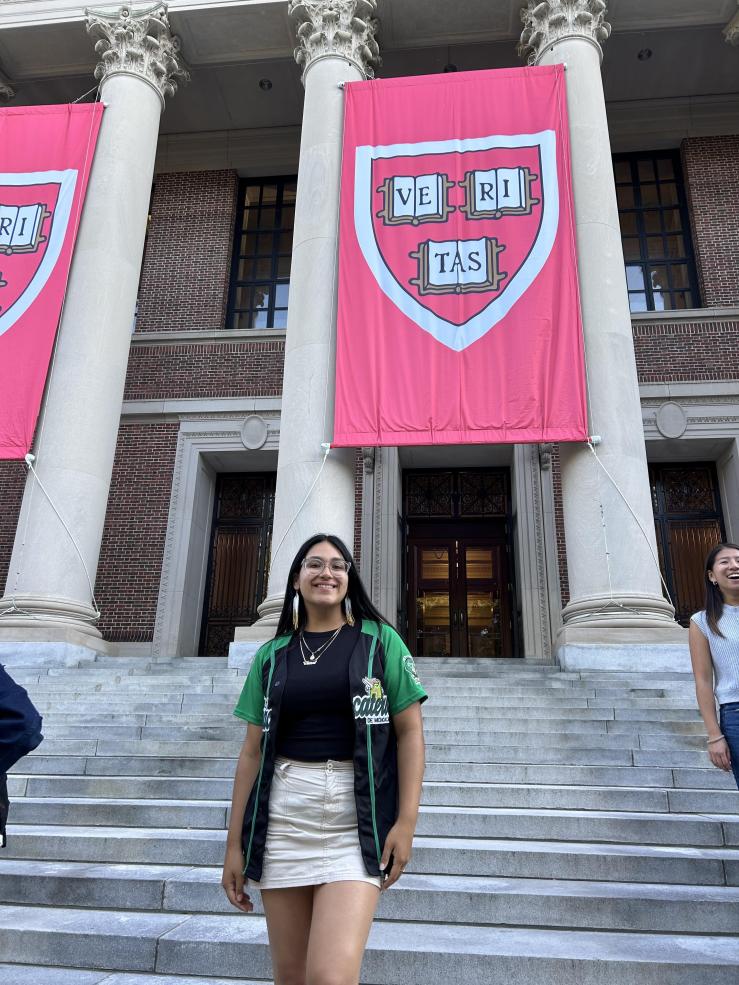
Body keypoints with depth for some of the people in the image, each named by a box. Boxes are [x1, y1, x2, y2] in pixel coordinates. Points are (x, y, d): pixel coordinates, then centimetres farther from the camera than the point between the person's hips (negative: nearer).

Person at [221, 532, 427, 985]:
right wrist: (236, 843, 8)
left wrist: (407, 820, -9)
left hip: (356, 817, -3)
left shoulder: (380, 641, 2)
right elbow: (253, 752, 10)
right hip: (283, 816, 3)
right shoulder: (272, 655, 10)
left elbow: (410, 731, 0)